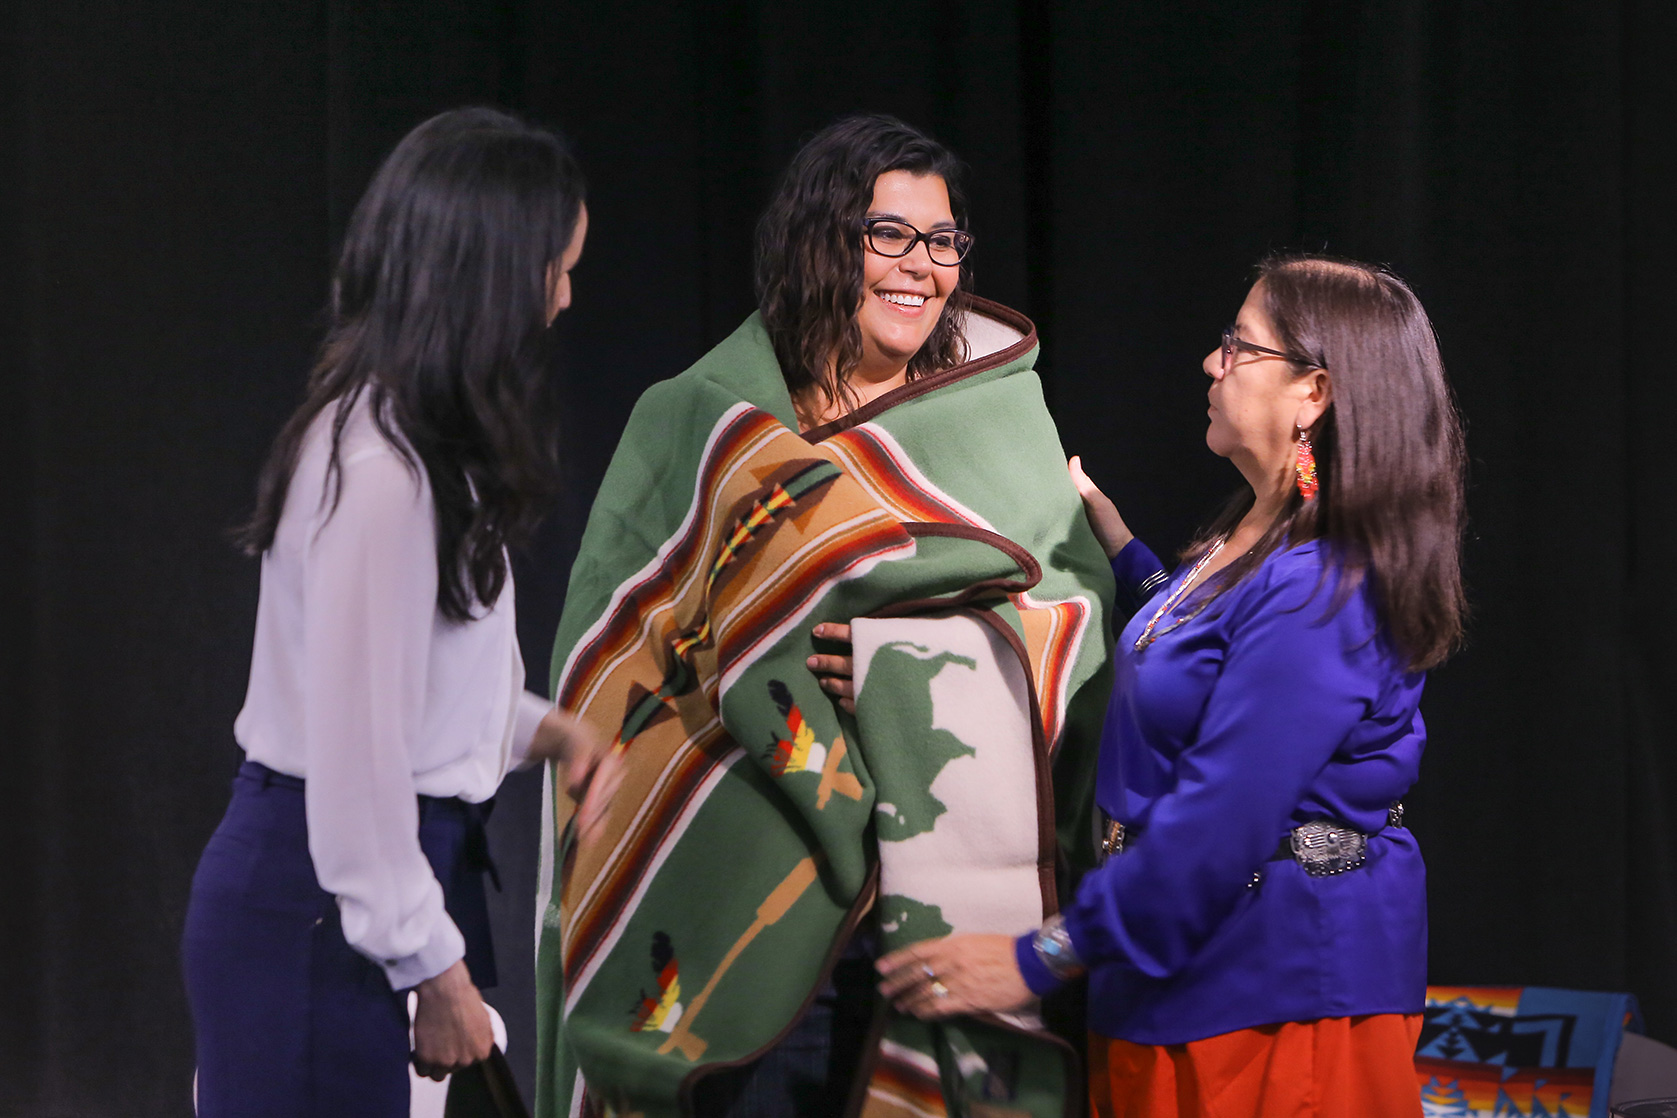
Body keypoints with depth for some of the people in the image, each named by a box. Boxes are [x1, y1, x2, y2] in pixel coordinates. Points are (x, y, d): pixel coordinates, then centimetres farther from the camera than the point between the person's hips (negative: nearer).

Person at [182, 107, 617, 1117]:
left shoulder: (419, 438, 10)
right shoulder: (378, 465, -20)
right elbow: (355, 748, -20)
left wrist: (545, 730, 6)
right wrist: (433, 967, -14)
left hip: (403, 864, 9)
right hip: (323, 900, -9)